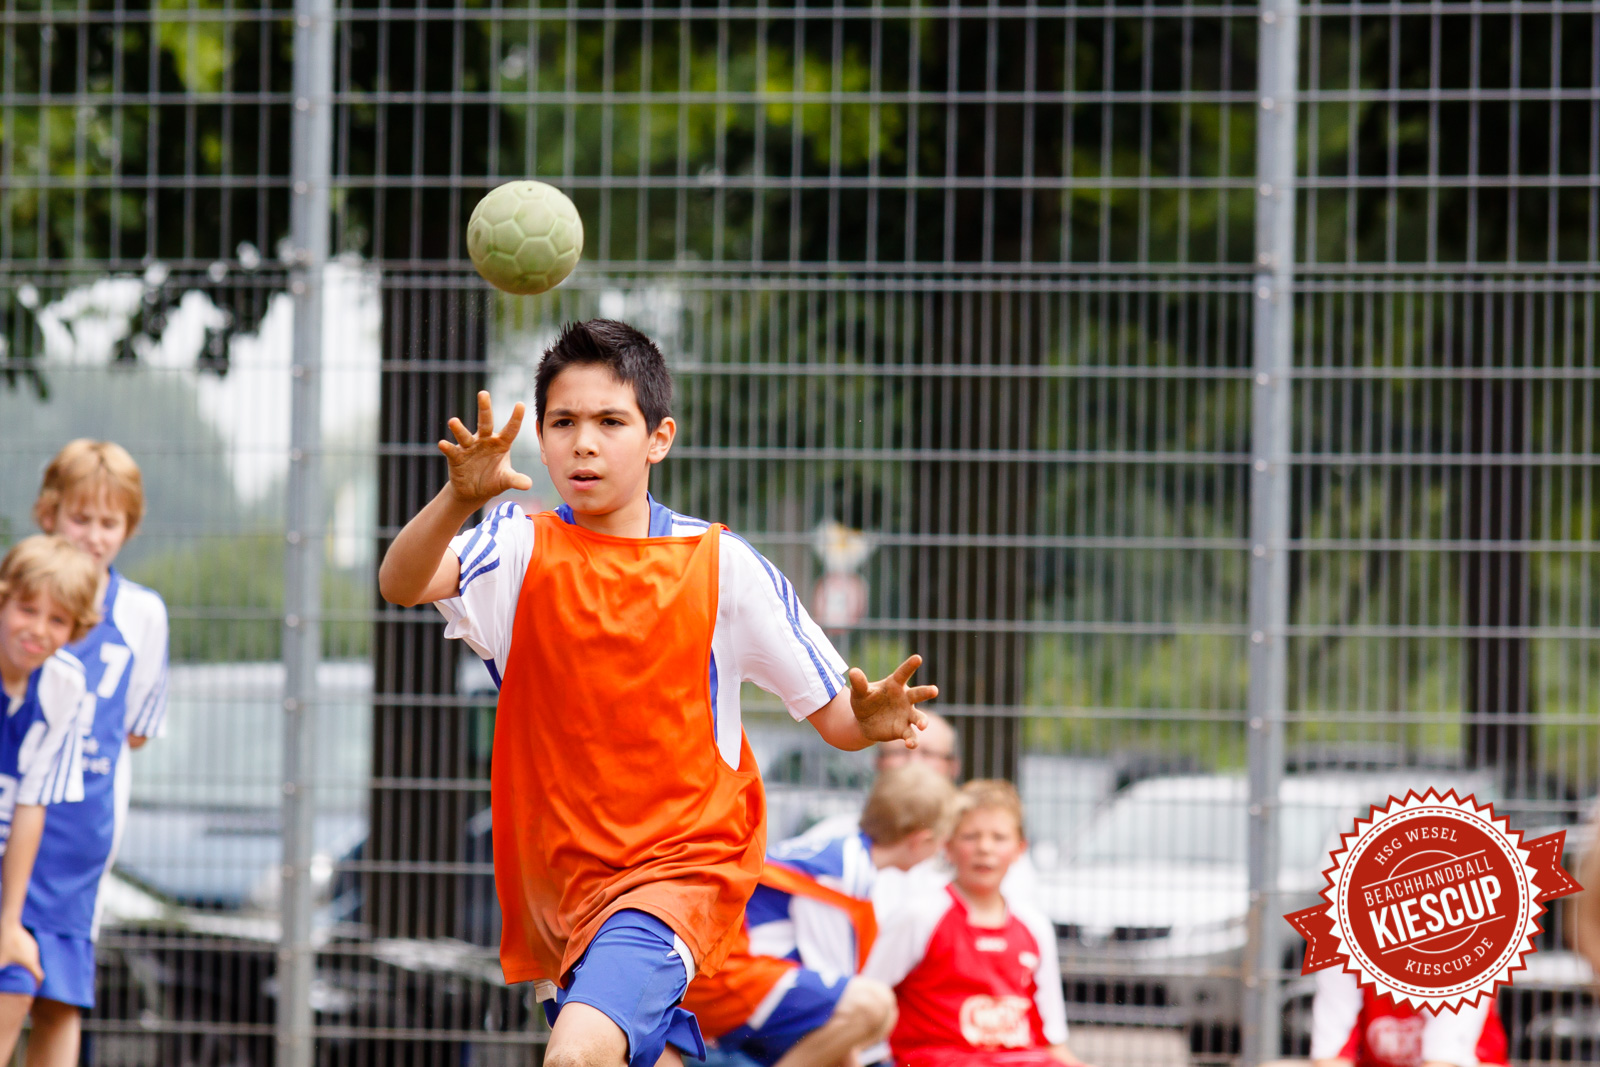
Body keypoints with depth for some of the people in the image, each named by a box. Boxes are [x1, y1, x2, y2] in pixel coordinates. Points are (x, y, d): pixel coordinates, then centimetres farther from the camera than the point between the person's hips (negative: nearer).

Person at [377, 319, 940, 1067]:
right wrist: (459, 499, -43)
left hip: (682, 865, -4)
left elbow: (833, 717, 2)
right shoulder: (521, 551, -1)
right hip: (557, 885, 4)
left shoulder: (718, 563, -2)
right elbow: (402, 583, -22)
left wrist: (868, 720, -23)